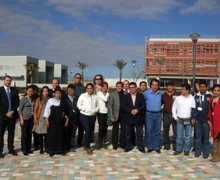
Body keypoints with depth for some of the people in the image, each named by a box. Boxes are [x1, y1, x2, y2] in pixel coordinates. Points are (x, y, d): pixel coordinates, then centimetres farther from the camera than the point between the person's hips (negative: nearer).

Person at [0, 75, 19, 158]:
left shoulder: (14, 90, 9)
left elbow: (17, 102, 5)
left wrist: (12, 111, -7)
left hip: (12, 115, 3)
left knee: (11, 133, 8)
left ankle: (11, 149, 17)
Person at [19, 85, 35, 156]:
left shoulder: (33, 99, 8)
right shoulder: (23, 99, -6)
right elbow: (20, 109, -6)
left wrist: (34, 117, 7)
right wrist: (21, 119, -11)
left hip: (31, 119, 5)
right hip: (25, 119, -5)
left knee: (30, 134, 10)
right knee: (24, 134, 0)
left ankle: (29, 148, 19)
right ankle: (24, 150, 9)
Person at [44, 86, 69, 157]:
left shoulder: (64, 102, 2)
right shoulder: (50, 101, -1)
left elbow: (67, 112, 5)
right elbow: (47, 110, 0)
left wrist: (67, 120, 1)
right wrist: (47, 120, -5)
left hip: (61, 122, 1)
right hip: (52, 121, -1)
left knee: (61, 135, 7)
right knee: (52, 135, 3)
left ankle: (61, 150, 19)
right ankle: (52, 150, 14)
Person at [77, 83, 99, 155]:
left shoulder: (95, 97, 8)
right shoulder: (83, 95, -2)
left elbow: (97, 105, 12)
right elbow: (78, 105, -3)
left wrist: (95, 110, -6)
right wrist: (84, 109, -13)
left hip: (92, 116, 4)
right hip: (84, 115, -4)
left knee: (91, 131, 8)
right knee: (88, 130, -13)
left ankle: (85, 145, 27)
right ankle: (88, 147, 2)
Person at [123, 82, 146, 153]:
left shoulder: (140, 95, 5)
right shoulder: (126, 96, 6)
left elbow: (143, 105, 0)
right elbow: (124, 106, -1)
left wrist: (137, 110, -15)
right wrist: (130, 111, -14)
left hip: (138, 117, 0)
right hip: (129, 117, 1)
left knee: (140, 133, 4)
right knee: (128, 134, 7)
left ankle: (141, 147, 13)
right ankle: (128, 147, 18)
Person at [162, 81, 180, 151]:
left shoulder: (177, 94, -4)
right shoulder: (163, 95, 7)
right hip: (166, 114, 3)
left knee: (176, 131, -1)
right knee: (165, 130, 9)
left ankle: (175, 145, 10)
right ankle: (166, 145, 21)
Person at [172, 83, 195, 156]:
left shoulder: (192, 99, -2)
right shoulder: (178, 98, 2)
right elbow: (174, 108, 7)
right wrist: (175, 117, 1)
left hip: (189, 120, -1)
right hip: (180, 120, 1)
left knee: (188, 136, 7)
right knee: (179, 136, 4)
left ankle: (186, 150, 19)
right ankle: (178, 149, 15)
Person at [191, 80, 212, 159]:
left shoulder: (209, 96, -2)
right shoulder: (196, 96, 6)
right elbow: (193, 107, 8)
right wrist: (192, 117, 3)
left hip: (206, 119, -2)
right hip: (197, 119, 2)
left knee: (206, 136, 5)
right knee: (198, 136, 9)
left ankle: (206, 152, 14)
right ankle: (198, 151, 17)